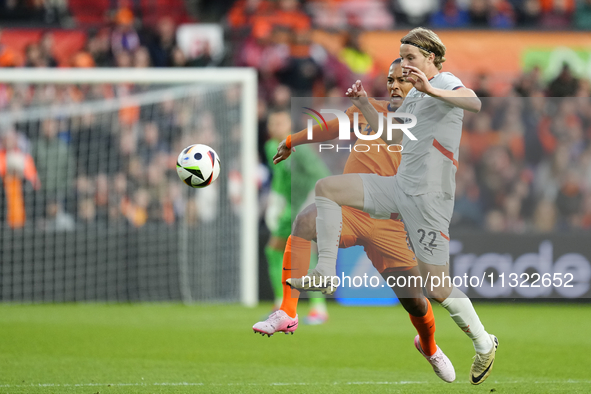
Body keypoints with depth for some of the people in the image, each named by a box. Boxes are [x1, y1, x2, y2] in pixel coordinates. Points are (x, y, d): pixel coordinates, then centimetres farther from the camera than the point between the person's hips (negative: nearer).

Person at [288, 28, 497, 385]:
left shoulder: (446, 82, -9)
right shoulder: (413, 94, 18)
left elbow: (475, 103, -31)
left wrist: (431, 90, -43)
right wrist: (365, 105, 16)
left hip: (429, 196, -9)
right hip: (399, 186, 9)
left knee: (438, 289, -8)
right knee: (326, 188, 2)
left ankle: (484, 345, 11)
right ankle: (325, 272, -1)